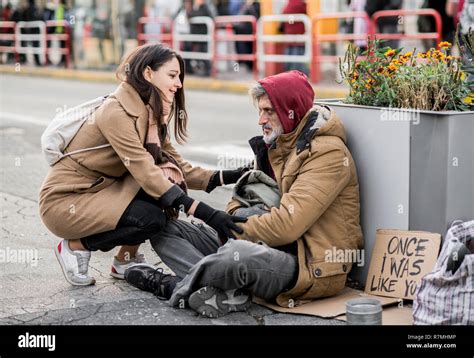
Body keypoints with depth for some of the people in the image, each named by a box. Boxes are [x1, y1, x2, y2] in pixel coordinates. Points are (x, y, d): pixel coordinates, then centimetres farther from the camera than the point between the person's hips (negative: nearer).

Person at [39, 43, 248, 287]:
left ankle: (126, 261, 4)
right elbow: (145, 173, -31)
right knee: (151, 218, -26)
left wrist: (223, 178, -14)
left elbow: (177, 167, 3)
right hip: (64, 200, -8)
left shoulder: (150, 112, 4)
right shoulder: (117, 112, -23)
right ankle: (75, 246, -3)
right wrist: (206, 213, -37)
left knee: (169, 179, -11)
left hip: (99, 189, 8)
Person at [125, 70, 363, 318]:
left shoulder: (328, 153, -15)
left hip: (313, 267, -9)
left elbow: (287, 225, -23)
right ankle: (229, 293, -20)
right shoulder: (276, 144, 13)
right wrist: (235, 213, -6)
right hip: (273, 248, 9)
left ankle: (175, 285, -11)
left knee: (239, 253, -41)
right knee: (165, 230, 4)